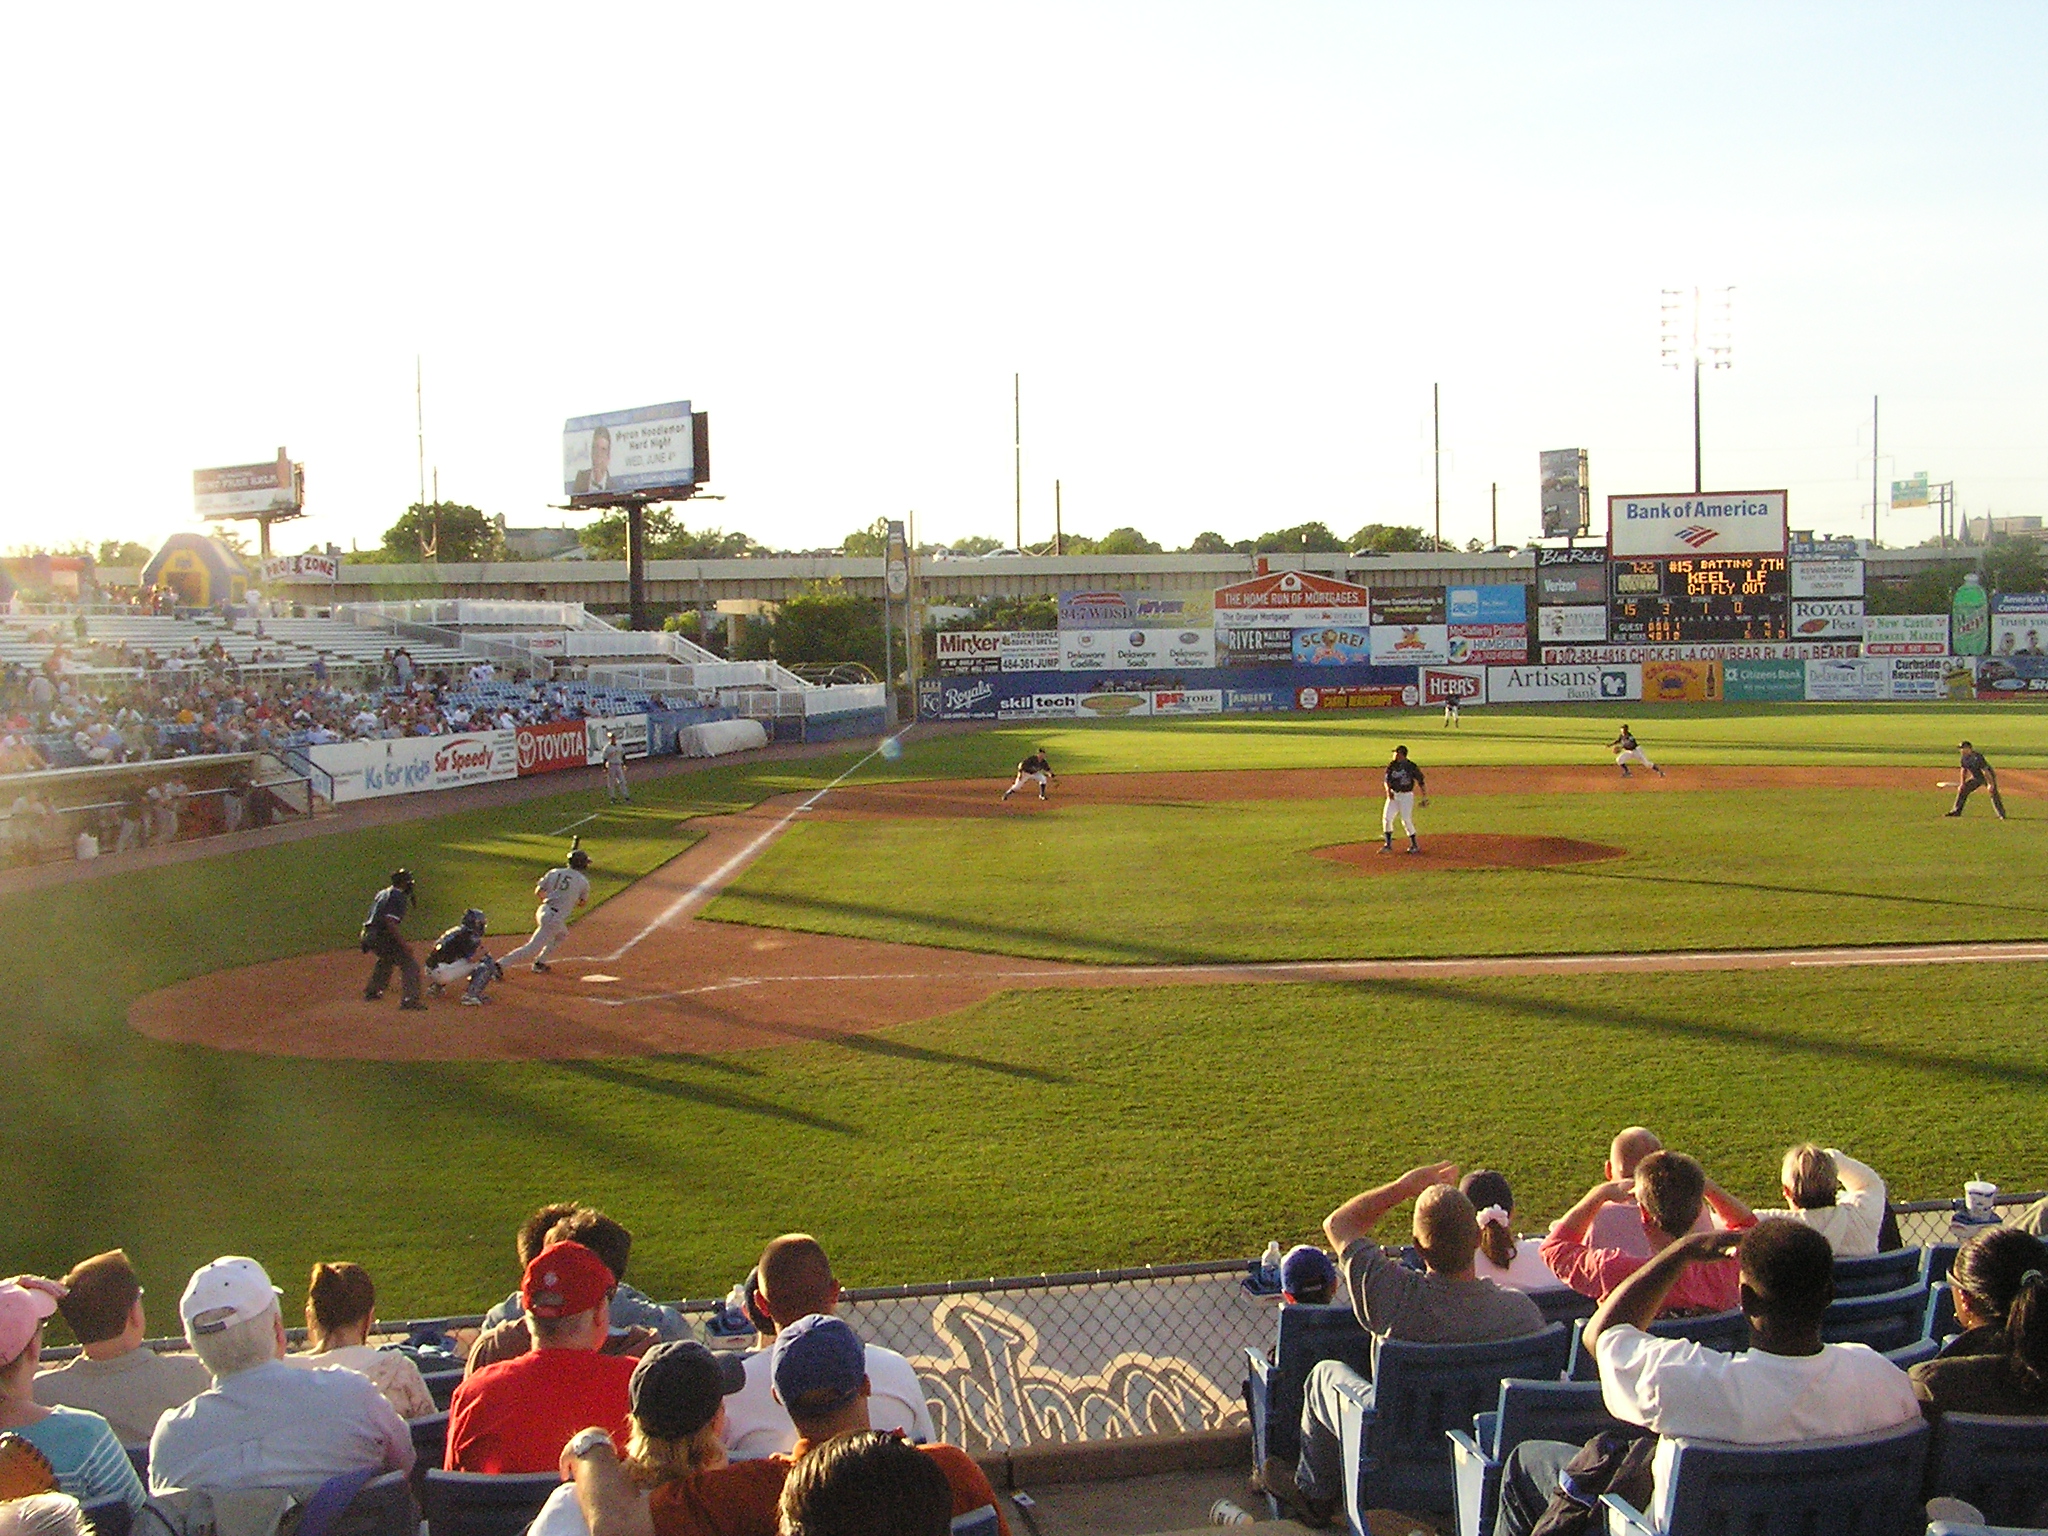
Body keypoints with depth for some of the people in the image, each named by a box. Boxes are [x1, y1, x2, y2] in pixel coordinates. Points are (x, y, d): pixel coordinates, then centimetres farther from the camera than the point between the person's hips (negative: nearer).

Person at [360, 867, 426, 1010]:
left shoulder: (382, 893, 17)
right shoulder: (398, 897, -12)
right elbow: (390, 922, -23)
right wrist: (404, 944, -23)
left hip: (368, 934, 10)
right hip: (381, 936, -10)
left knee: (386, 959, 36)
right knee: (409, 964, -10)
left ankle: (371, 992, 47)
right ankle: (409, 1000, -20)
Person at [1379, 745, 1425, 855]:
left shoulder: (1411, 766, -9)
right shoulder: (1392, 766, 5)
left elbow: (1421, 781, -3)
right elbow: (1387, 779, 8)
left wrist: (1424, 796, -6)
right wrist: (1388, 790, -12)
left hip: (1406, 796, -5)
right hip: (1393, 795, 5)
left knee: (1406, 820, -6)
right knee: (1386, 818, -1)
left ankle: (1415, 845, 8)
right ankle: (1388, 844, 9)